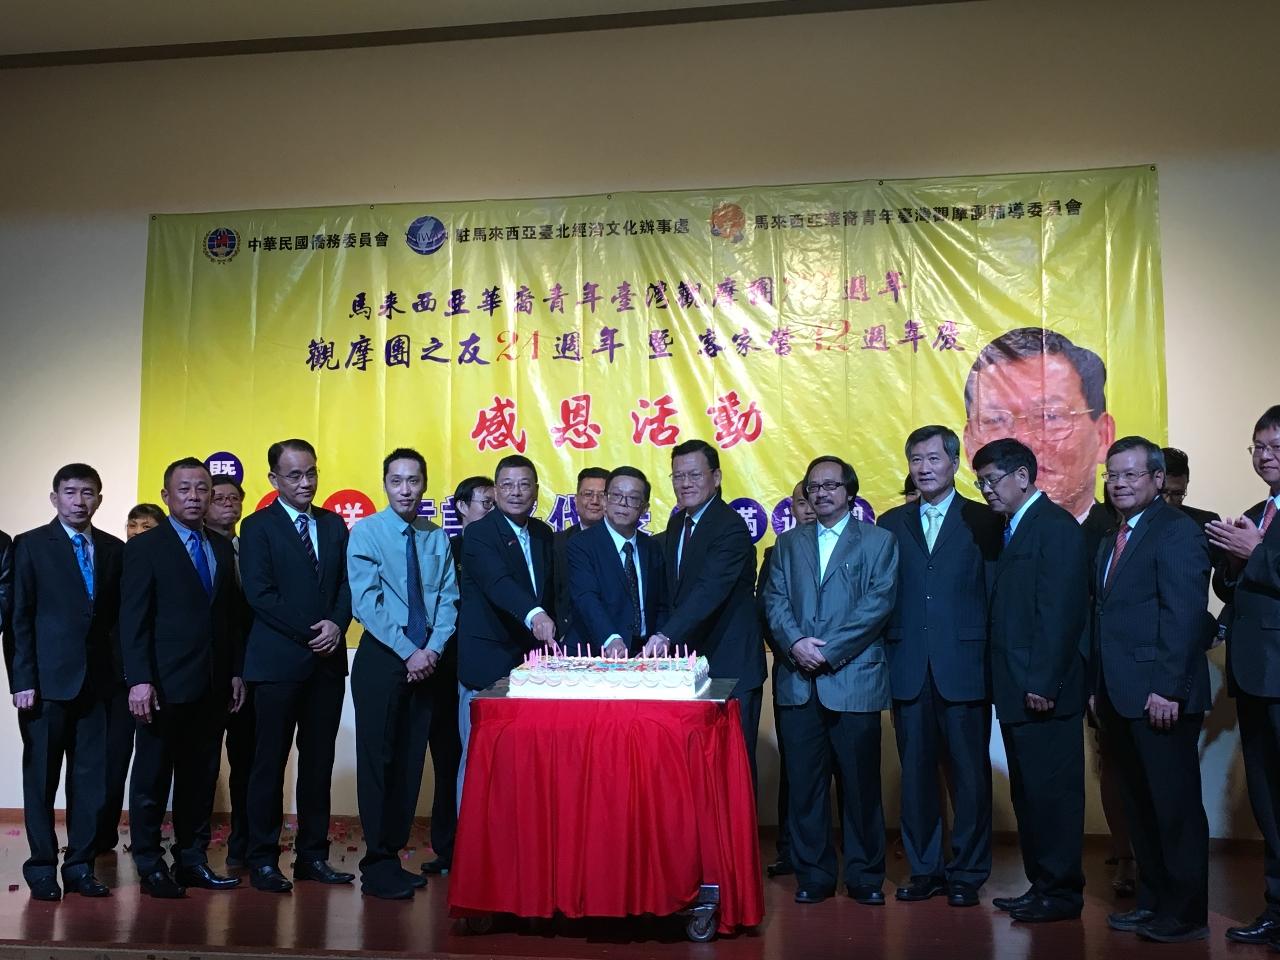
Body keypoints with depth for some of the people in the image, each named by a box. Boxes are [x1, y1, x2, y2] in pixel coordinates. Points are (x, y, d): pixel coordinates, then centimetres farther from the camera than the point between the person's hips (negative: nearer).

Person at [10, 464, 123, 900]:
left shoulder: (114, 550, 10)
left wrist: (122, 673, 2)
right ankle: (42, 866, 16)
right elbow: (19, 618, -2)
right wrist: (23, 680, -8)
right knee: (41, 777, 5)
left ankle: (81, 865, 15)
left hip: (99, 680, 3)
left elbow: (120, 616, 10)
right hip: (48, 680, -3)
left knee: (92, 778, 5)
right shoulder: (31, 545, 1)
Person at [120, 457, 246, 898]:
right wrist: (139, 679, -15)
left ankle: (192, 859, 19)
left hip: (213, 685, 5)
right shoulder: (145, 547, -2)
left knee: (201, 776, 10)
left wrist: (236, 671, 8)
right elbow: (133, 619, -8)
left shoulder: (222, 548, 14)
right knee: (153, 778, 5)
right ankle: (150, 866, 14)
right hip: (166, 683, -5)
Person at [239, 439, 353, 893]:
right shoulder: (258, 527, -1)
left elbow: (347, 583, 10)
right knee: (269, 761, 1)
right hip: (278, 662, -5)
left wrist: (337, 625, -9)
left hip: (328, 660, 5)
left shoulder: (334, 524, 14)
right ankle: (262, 859, 10)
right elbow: (259, 593, -9)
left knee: (319, 761, 8)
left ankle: (313, 855, 17)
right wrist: (310, 633, -13)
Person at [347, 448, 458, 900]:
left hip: (425, 661, 4)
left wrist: (433, 649, -9)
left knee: (410, 761, 7)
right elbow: (367, 602, -10)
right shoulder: (366, 532, -3)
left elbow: (448, 599, 7)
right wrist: (408, 652, -15)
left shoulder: (438, 537, 10)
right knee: (378, 759, -2)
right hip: (381, 659, -4)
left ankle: (394, 854, 17)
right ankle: (377, 866, 4)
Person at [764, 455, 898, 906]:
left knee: (860, 782, 2)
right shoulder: (788, 543, 17)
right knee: (804, 783, 5)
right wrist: (795, 643, -11)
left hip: (854, 679, -3)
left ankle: (864, 875, 15)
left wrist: (828, 650, -12)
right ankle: (813, 874, 15)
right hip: (798, 681, 3)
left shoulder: (878, 541, 6)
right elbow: (774, 600, 7)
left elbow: (879, 603, -5)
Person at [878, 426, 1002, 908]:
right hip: (909, 670, 3)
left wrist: (993, 661, -7)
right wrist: (885, 657, 1)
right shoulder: (892, 524, 11)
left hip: (964, 668, -3)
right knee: (915, 772, 8)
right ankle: (924, 869, 20)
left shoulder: (983, 521, 3)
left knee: (969, 773, 4)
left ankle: (967, 872, 16)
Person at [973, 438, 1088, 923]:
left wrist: (1042, 682, -21)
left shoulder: (1055, 526, -11)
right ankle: (1041, 885, 25)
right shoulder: (1011, 529, 17)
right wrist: (1007, 683, 11)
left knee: (1052, 792, -1)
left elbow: (1059, 611, -18)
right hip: (1015, 689, 10)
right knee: (1028, 793, 15)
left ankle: (1061, 893, 9)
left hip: (1043, 691, -9)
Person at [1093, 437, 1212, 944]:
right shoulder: (1112, 540, 17)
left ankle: (1186, 914, 11)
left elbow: (1183, 615, -17)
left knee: (1175, 805, 1)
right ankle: (1151, 901, 25)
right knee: (1139, 805, 14)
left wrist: (1167, 688, -21)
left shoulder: (1178, 531, -9)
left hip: (1159, 696, -8)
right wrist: (1100, 687, 10)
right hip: (1120, 695, 8)